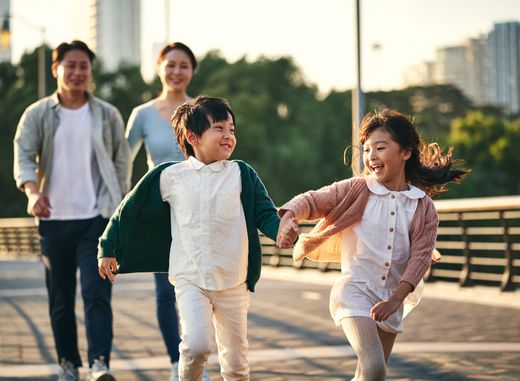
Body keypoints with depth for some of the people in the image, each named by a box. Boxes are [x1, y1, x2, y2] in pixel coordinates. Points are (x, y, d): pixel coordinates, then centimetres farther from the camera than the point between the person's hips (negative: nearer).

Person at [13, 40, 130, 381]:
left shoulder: (108, 115, 7)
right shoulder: (37, 115, 4)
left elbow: (122, 163, 10)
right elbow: (24, 155, -7)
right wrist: (33, 191, -26)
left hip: (97, 218, -1)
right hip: (55, 219, 1)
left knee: (97, 293, -12)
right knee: (61, 299, 8)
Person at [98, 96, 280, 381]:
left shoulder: (242, 174, 3)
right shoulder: (169, 176, 1)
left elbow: (265, 214, 1)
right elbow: (131, 210, 11)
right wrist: (108, 249, 14)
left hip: (233, 282, 2)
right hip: (190, 280, -2)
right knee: (197, 344, -22)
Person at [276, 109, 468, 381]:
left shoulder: (423, 207, 1)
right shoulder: (355, 190, -3)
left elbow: (420, 256, -5)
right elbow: (312, 200, -6)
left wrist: (396, 299, -16)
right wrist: (289, 217, -29)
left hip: (391, 299, 4)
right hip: (355, 290, -4)